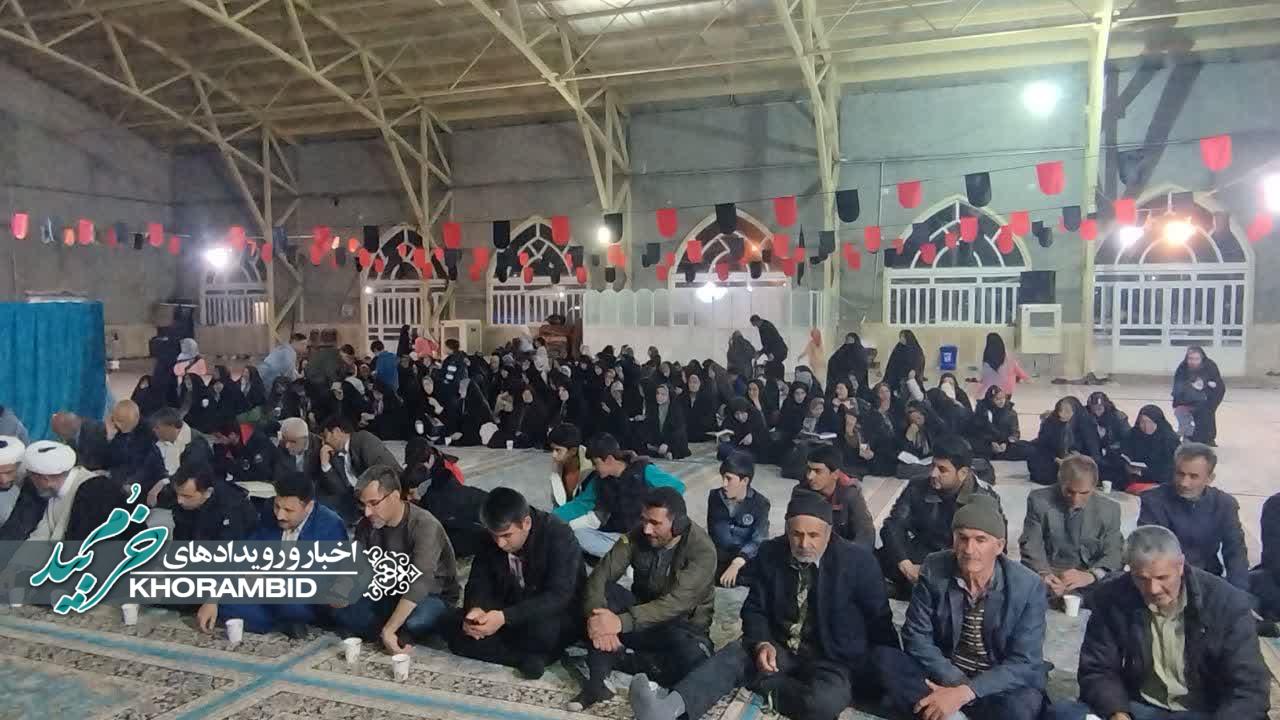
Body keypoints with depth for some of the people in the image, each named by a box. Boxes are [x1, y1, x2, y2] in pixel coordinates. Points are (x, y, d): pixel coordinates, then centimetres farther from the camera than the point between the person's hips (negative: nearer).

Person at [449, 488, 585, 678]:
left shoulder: (559, 536, -24)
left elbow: (559, 596, -31)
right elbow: (479, 581, -4)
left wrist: (505, 617, -41)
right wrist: (474, 609, -29)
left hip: (558, 617, -5)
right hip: (509, 619, 5)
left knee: (541, 630, -39)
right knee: (459, 638, -17)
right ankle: (530, 658, -16)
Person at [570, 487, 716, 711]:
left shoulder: (702, 550, -23)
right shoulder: (637, 536, -10)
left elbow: (675, 604, -33)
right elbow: (600, 575, -17)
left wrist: (621, 622, -42)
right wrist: (596, 614, -37)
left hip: (682, 625, -4)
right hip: (643, 613, 4)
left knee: (692, 658, -37)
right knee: (602, 592, -23)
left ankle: (619, 659, -13)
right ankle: (596, 682, -23)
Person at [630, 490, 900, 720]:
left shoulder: (857, 560, -12)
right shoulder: (771, 553, -3)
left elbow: (879, 619, -3)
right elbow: (755, 609, 2)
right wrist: (762, 643, -18)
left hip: (831, 659, -3)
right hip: (779, 647, 3)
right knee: (732, 655, -26)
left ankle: (769, 685, -11)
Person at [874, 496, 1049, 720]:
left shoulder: (1028, 586, -14)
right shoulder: (935, 569, -10)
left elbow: (1024, 663, -16)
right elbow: (916, 636, -7)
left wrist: (964, 693, -26)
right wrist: (956, 683, -22)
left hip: (1000, 685, -2)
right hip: (944, 677, 2)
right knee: (884, 657, -23)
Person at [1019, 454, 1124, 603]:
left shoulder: (1109, 509, 3)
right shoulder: (1039, 500, -2)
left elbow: (1114, 554, -4)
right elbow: (1031, 546, -4)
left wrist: (1091, 576, -27)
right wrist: (1043, 573, -26)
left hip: (1092, 581, 2)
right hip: (1050, 575, -2)